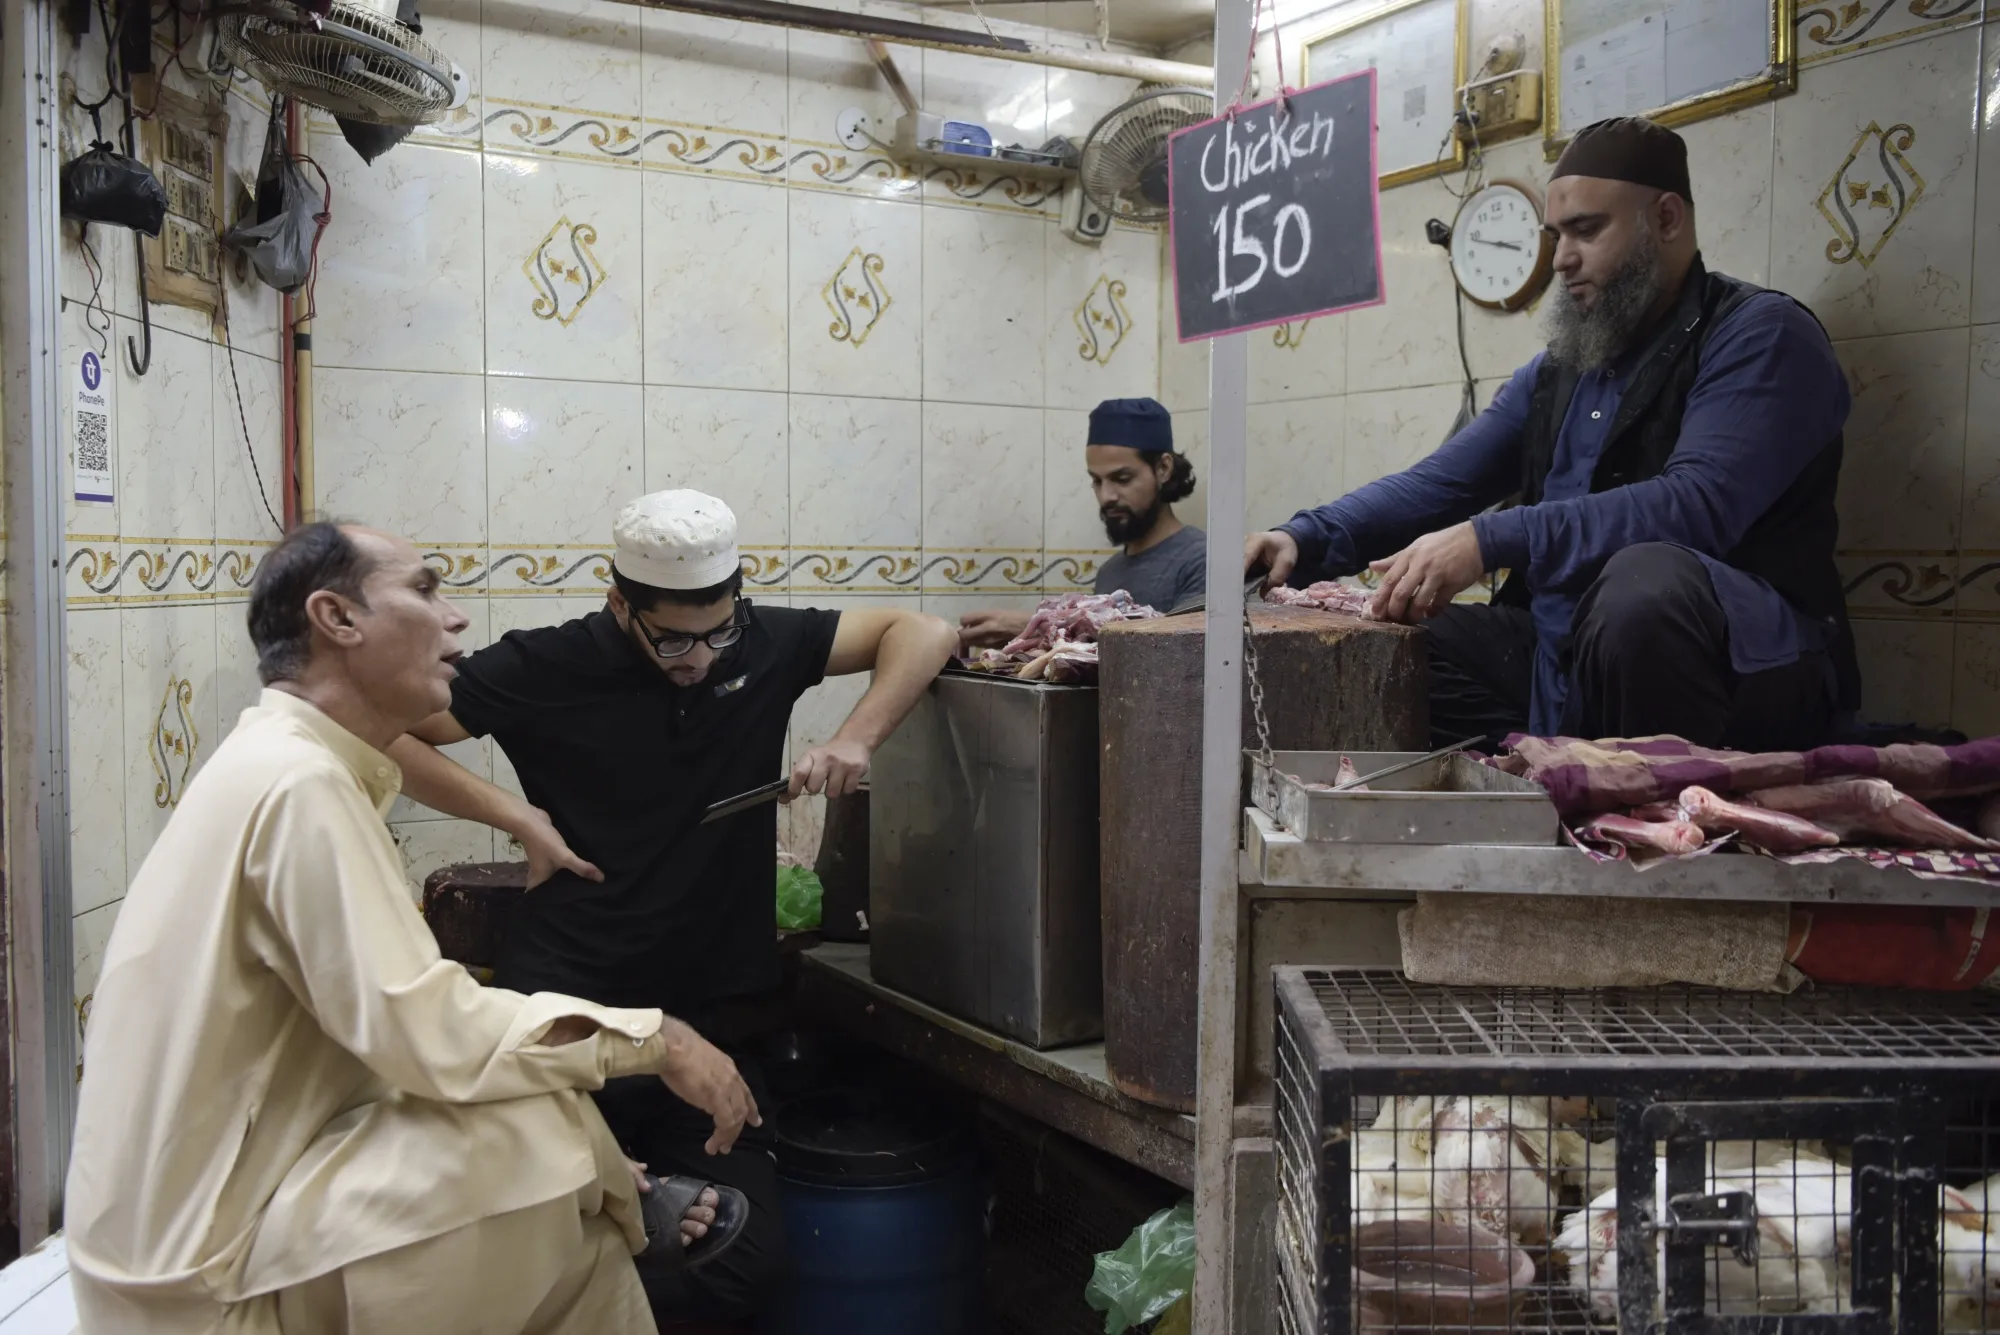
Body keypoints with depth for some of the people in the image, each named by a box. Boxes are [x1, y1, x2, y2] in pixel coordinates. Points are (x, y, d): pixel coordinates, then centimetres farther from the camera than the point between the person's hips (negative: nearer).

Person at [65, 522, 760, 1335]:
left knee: (577, 1246, 6)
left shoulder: (286, 767, 10)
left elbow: (396, 1033, 8)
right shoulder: (298, 781, -20)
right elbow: (426, 1032, -27)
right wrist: (653, 1039, -17)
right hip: (208, 1257, -9)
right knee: (536, 1127, -22)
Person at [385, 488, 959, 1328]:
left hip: (711, 1023, 3)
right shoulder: (548, 666, -7)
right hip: (563, 1015, -3)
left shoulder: (765, 645, 0)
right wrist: (515, 815, -12)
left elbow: (924, 631, 3)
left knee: (751, 1257, -2)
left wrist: (857, 738, -13)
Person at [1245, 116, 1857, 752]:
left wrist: (1490, 540, -31)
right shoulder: (1555, 370, 18)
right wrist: (1308, 539, -5)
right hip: (1556, 662, 6)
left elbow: (1698, 504, -22)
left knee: (1647, 578, -39)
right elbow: (1436, 485, 13)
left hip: (1743, 665, -6)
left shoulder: (1761, 335, -5)